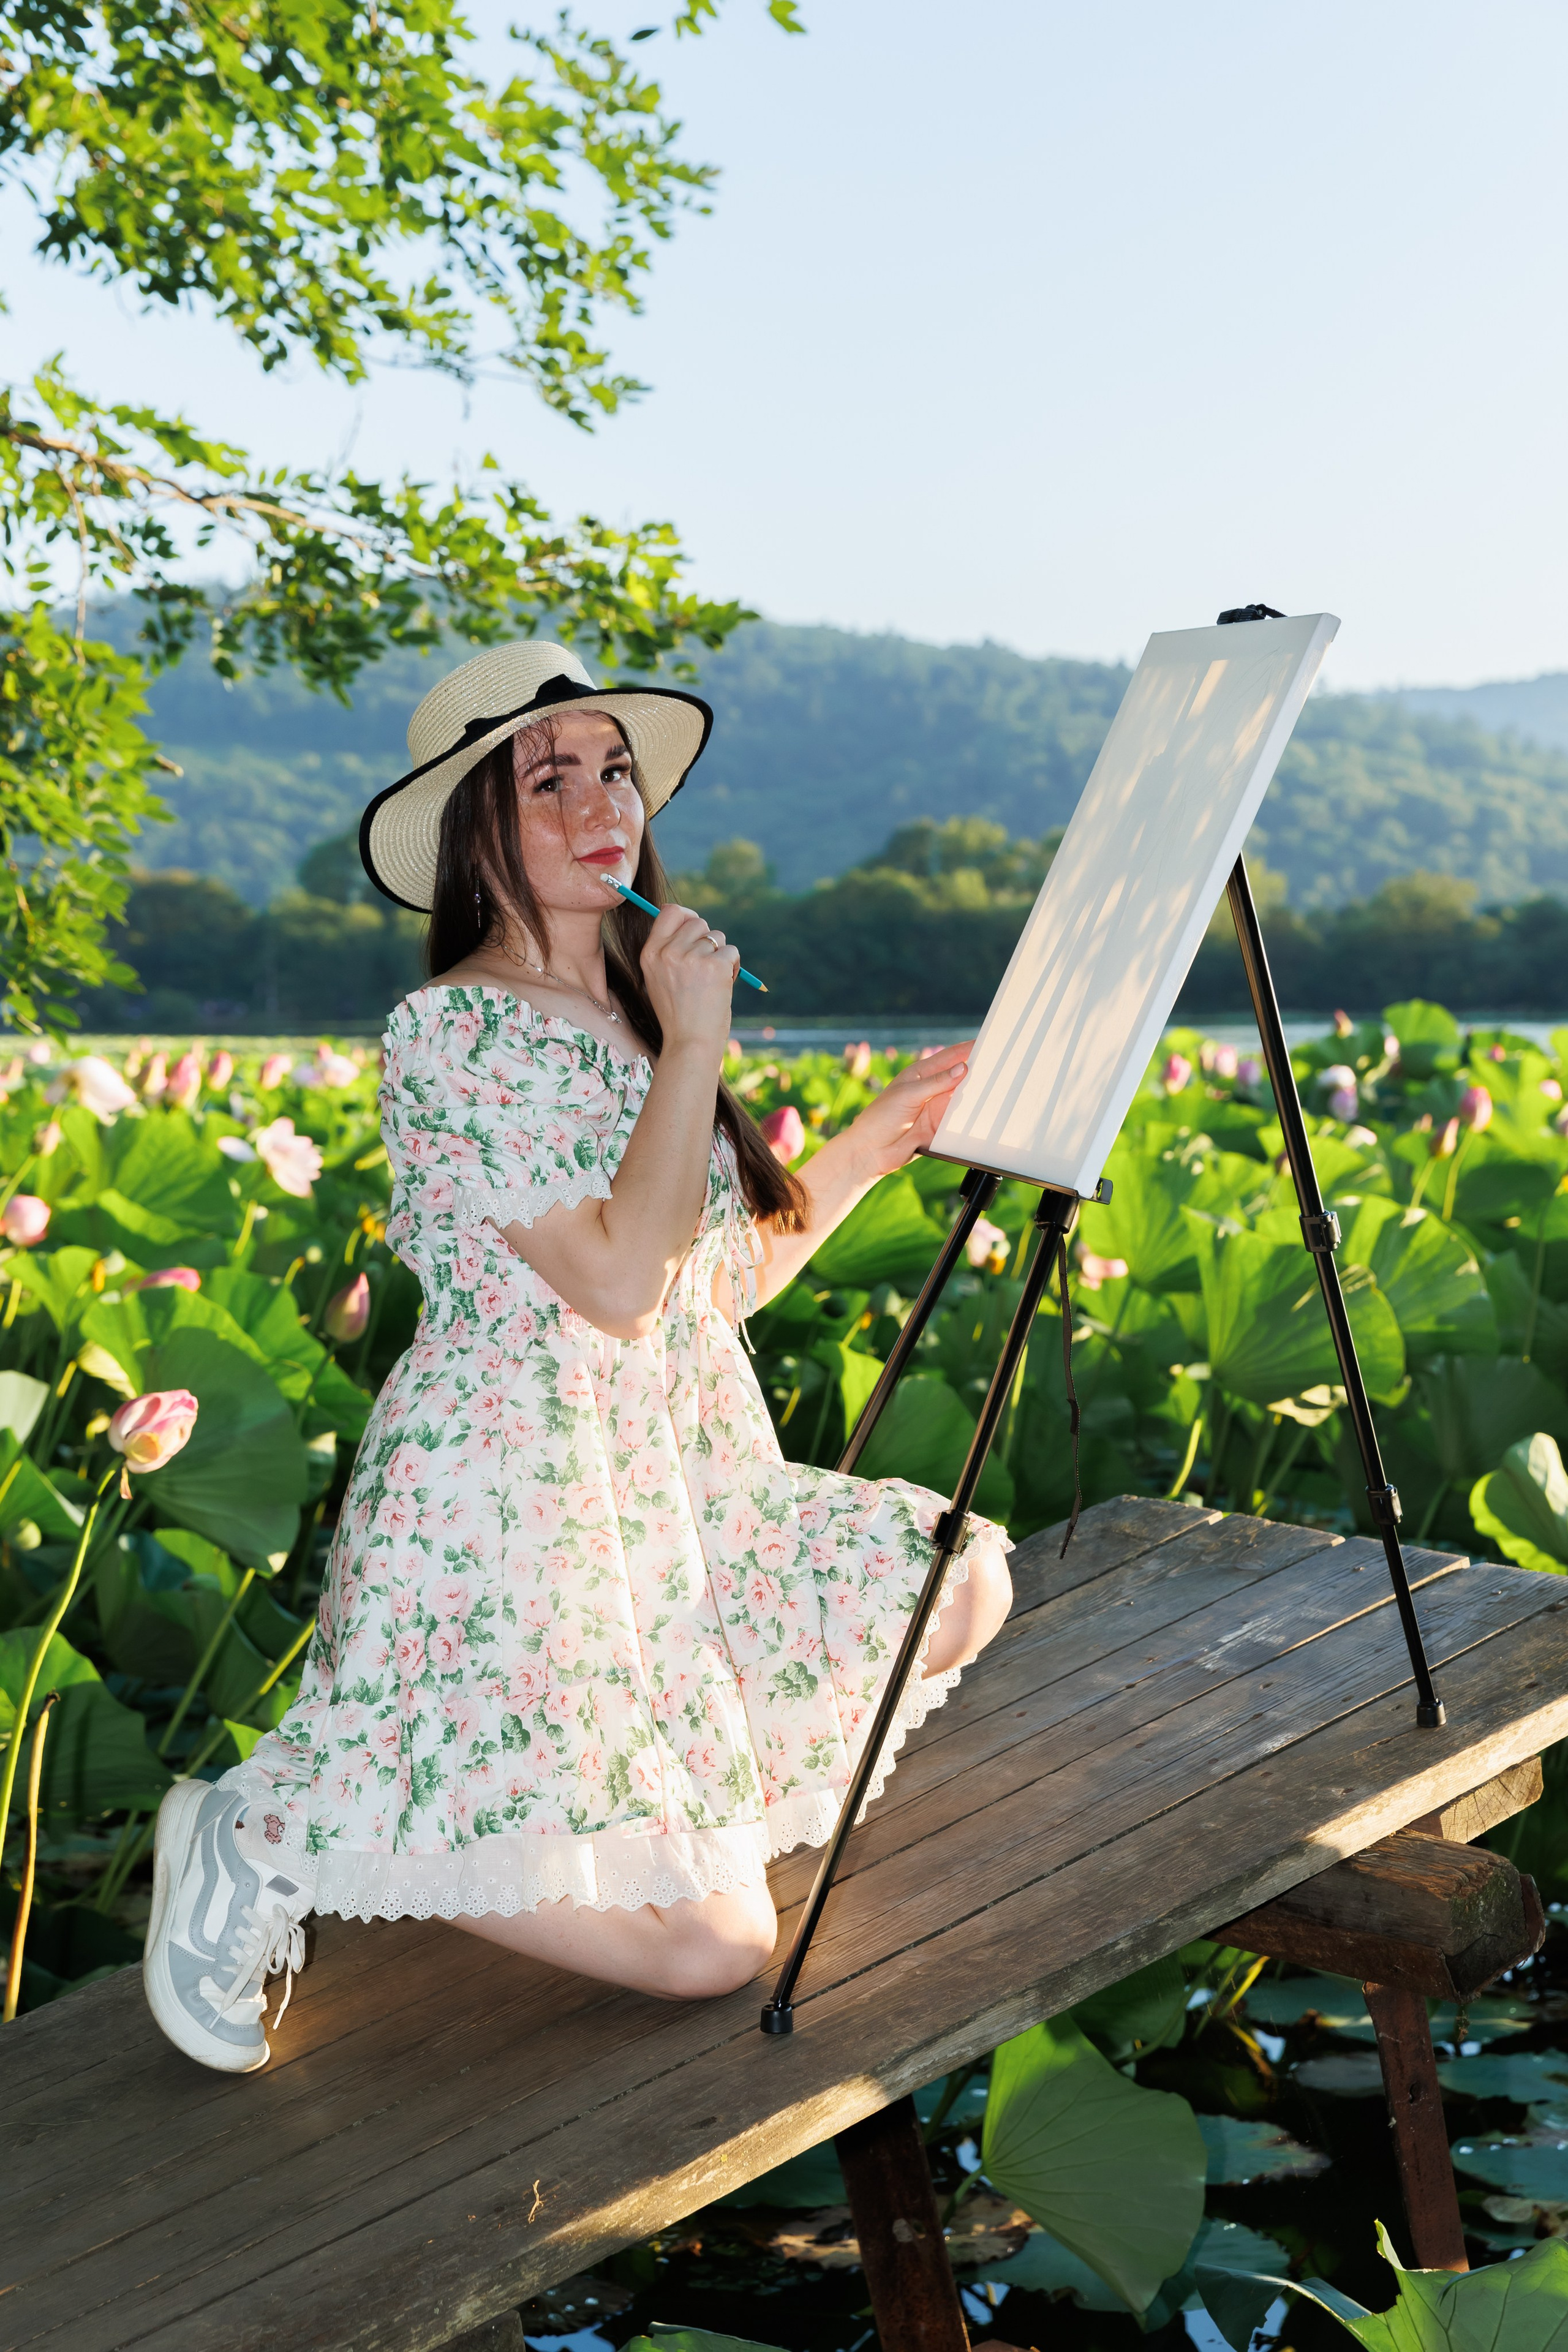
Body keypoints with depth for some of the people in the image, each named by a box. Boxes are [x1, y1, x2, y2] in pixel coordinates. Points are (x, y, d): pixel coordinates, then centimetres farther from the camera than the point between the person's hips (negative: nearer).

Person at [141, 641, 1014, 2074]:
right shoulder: (453, 1030, -14)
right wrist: (695, 1044, -17)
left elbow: (722, 1281, 17)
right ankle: (276, 1836, 1)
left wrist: (869, 1149, 10)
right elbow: (617, 1282, -22)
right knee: (713, 1943, -14)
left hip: (680, 1495, 9)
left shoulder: (631, 1014, 13)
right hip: (516, 1512, -9)